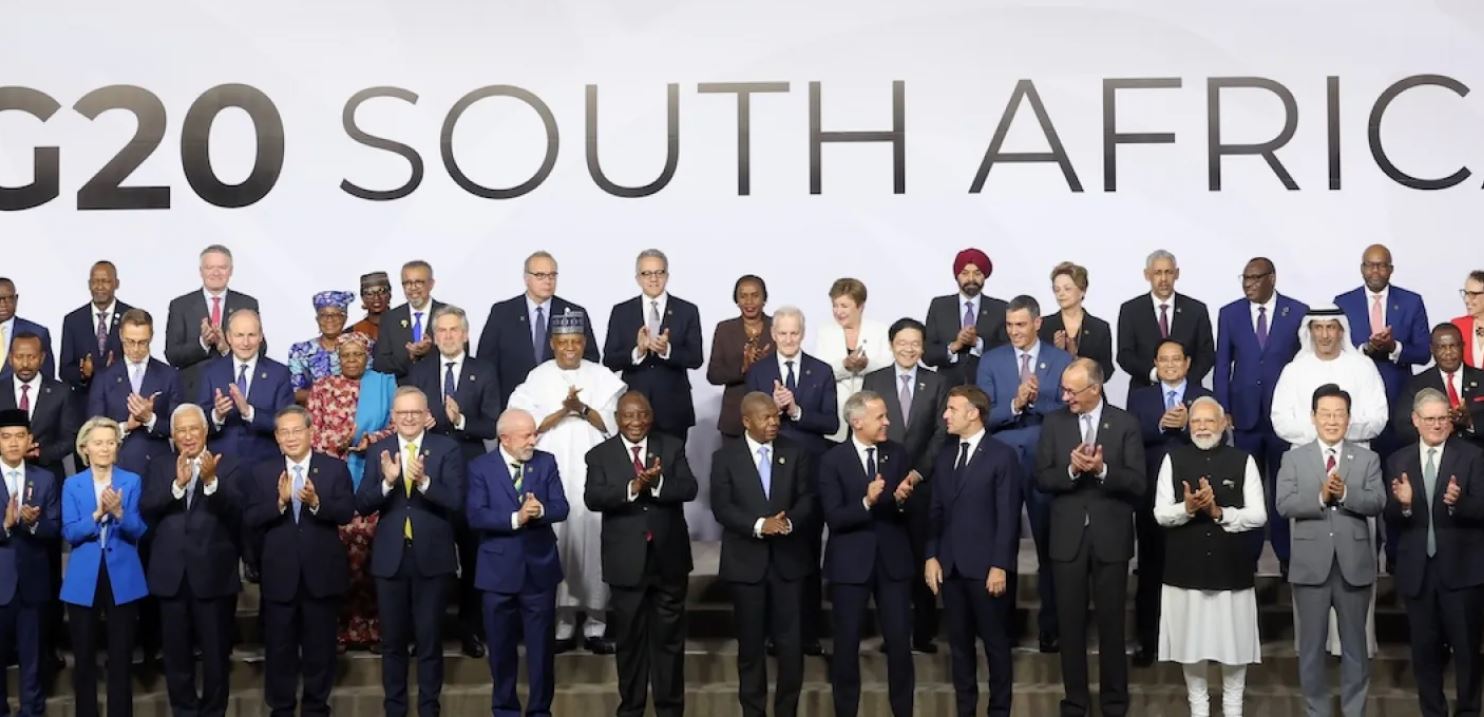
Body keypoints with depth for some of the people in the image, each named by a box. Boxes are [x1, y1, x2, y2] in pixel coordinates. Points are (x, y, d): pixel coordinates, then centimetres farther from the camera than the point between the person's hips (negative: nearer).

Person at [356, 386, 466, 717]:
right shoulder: (379, 450, 2)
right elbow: (362, 505, -4)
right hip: (390, 557, 2)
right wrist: (387, 482, -22)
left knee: (430, 640, 7)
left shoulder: (447, 449, -5)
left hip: (432, 556, -2)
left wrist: (424, 481, -29)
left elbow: (456, 502, -13)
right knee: (392, 640, 12)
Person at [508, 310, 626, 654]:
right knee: (558, 543, -2)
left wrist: (581, 408, -15)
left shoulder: (603, 378, 6)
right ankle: (563, 625, 7)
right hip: (552, 475, 0)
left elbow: (614, 423, -1)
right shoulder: (536, 379, 4)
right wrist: (563, 410, -15)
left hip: (594, 475, 0)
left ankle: (595, 627, 4)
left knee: (594, 541, -3)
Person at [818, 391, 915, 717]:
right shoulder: (833, 460, -6)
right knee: (847, 644, 5)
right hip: (850, 562, -2)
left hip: (892, 560, 2)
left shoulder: (898, 454, 4)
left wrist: (901, 500, -20)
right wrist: (867, 502, -27)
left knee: (900, 642, 4)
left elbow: (909, 512, 2)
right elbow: (834, 518, -13)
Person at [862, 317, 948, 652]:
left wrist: (919, 471, -8)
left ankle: (924, 632, 9)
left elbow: (942, 432, 2)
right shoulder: (873, 380, 7)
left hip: (923, 483, 0)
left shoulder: (937, 383, 7)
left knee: (923, 558, 1)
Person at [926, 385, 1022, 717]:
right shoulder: (945, 455, 13)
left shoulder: (1003, 455, -5)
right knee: (959, 642, 10)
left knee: (995, 641, 4)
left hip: (986, 567, -5)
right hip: (950, 565, 5)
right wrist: (932, 556, 3)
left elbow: (1008, 515, -9)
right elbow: (937, 510, 12)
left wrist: (1000, 565, -14)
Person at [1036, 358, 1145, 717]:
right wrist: (1071, 469, -19)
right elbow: (1042, 478, -2)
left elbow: (1138, 484, -8)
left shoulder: (1125, 424, -3)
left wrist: (1102, 470, -23)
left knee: (1111, 622, 8)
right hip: (1068, 536, 2)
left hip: (1111, 537, -2)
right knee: (1071, 622, 8)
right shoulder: (1054, 423, 2)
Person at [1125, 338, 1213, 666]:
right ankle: (1147, 640, 14)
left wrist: (1187, 425, -22)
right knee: (1150, 569, 7)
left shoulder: (1205, 397, 5)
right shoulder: (1139, 398, 9)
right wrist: (1161, 425, -20)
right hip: (1151, 495, 1)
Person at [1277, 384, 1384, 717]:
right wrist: (1320, 497, -21)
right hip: (1311, 564, 0)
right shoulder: (1294, 458, 3)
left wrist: (1345, 494, -23)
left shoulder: (1367, 459, 5)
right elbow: (1284, 505, -8)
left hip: (1354, 563, 1)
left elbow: (1377, 503, -8)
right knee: (1312, 643, 8)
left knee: (1355, 643, 10)